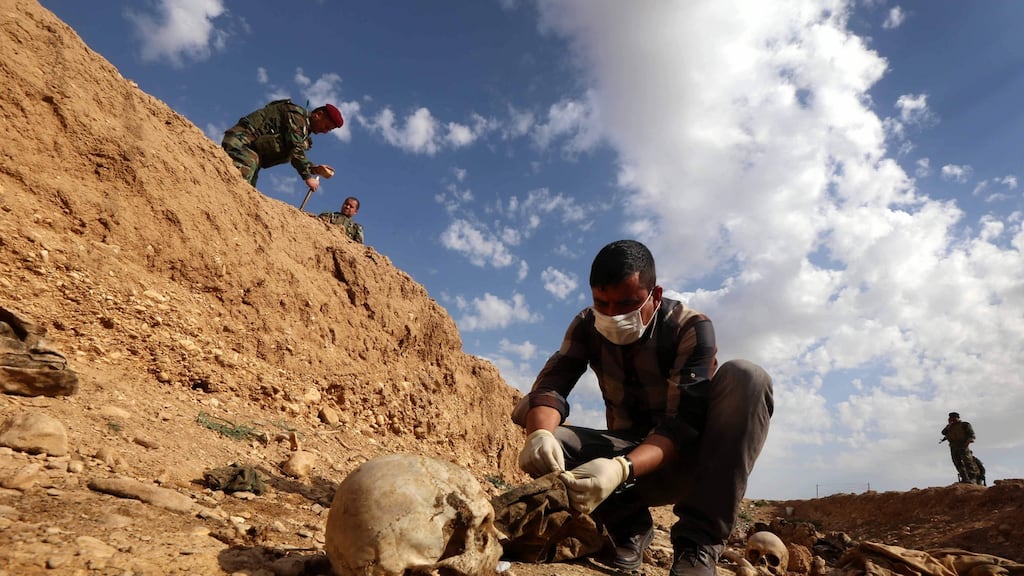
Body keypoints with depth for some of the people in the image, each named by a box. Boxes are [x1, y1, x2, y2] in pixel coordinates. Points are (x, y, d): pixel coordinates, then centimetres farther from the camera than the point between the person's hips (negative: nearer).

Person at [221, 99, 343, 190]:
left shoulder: (304, 126, 20)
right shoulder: (297, 115, -11)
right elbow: (295, 149, -20)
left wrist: (314, 168, 6)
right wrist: (307, 176, -18)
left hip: (252, 148, 10)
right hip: (241, 140, -10)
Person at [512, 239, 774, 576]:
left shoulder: (691, 328, -19)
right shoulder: (587, 327, -7)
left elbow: (683, 423, -28)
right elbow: (550, 386, -19)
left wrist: (622, 469, -47)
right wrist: (539, 435, -43)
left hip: (687, 459, -2)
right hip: (627, 458, 2)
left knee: (746, 377, -29)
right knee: (544, 443, -25)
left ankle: (698, 542, -26)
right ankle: (628, 527, -3)